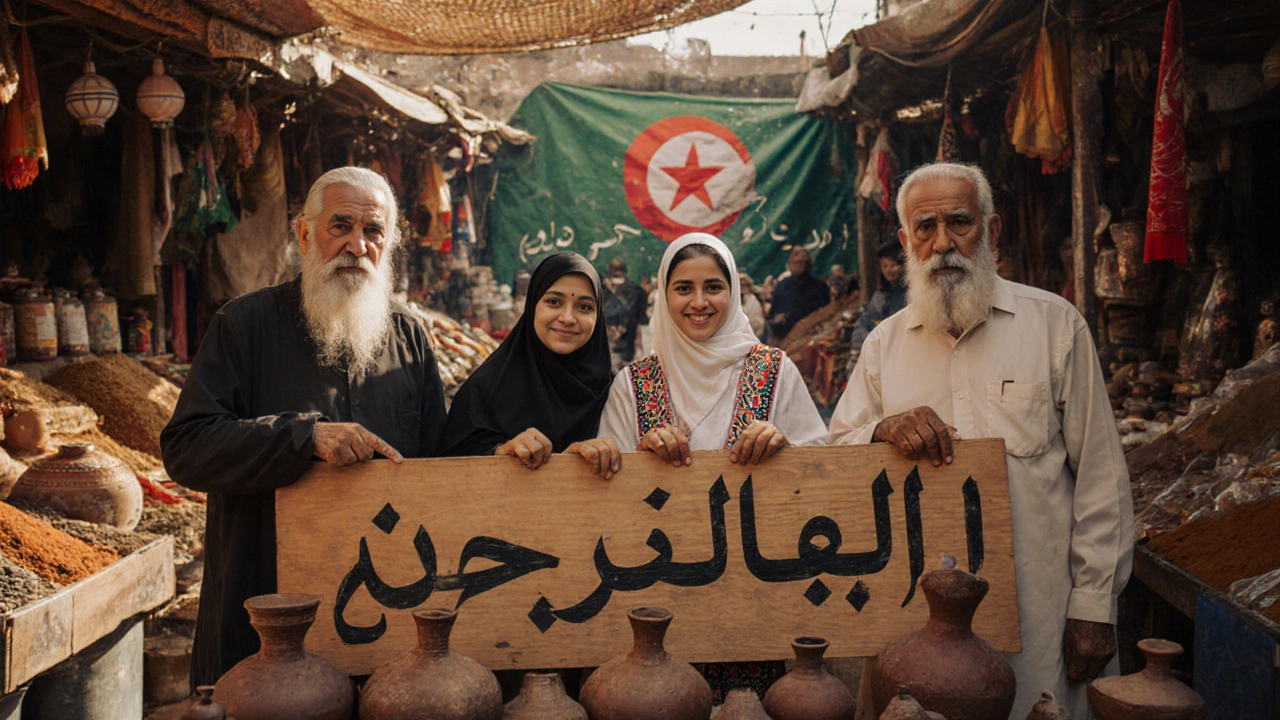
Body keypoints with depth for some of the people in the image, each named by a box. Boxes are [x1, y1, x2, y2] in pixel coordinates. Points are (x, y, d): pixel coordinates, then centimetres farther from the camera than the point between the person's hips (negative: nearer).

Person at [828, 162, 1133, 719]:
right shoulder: (884, 344, 8)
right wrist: (883, 431, -14)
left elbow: (1099, 474, -1)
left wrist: (1094, 605, -4)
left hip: (1036, 605, -2)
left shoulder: (1055, 325, 0)